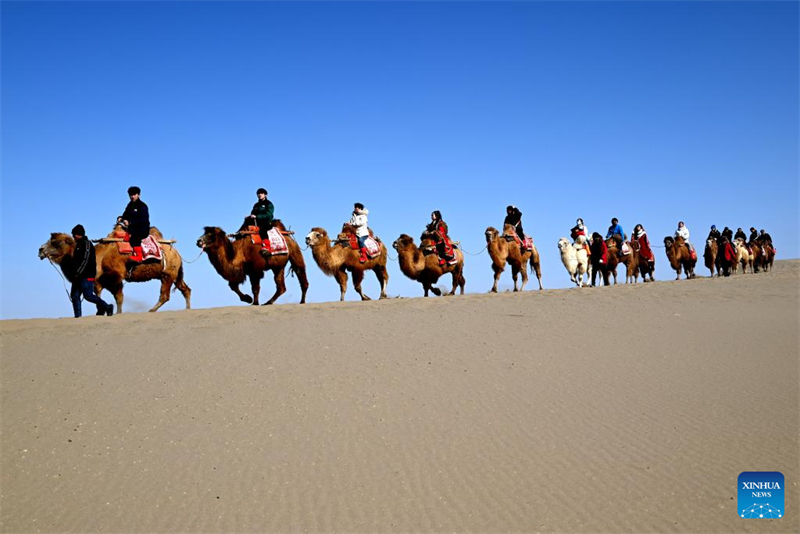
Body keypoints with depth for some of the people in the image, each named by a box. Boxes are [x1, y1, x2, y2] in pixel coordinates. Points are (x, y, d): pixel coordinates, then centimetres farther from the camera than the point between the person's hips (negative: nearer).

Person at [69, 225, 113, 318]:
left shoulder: (87, 244, -8)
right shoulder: (78, 245, 21)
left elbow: (86, 260, -18)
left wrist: (78, 273, -22)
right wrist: (75, 273, 20)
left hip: (87, 276, -10)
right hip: (79, 276, 10)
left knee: (88, 295, -14)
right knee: (74, 296, 4)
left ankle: (107, 307, -5)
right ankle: (77, 316, 3)